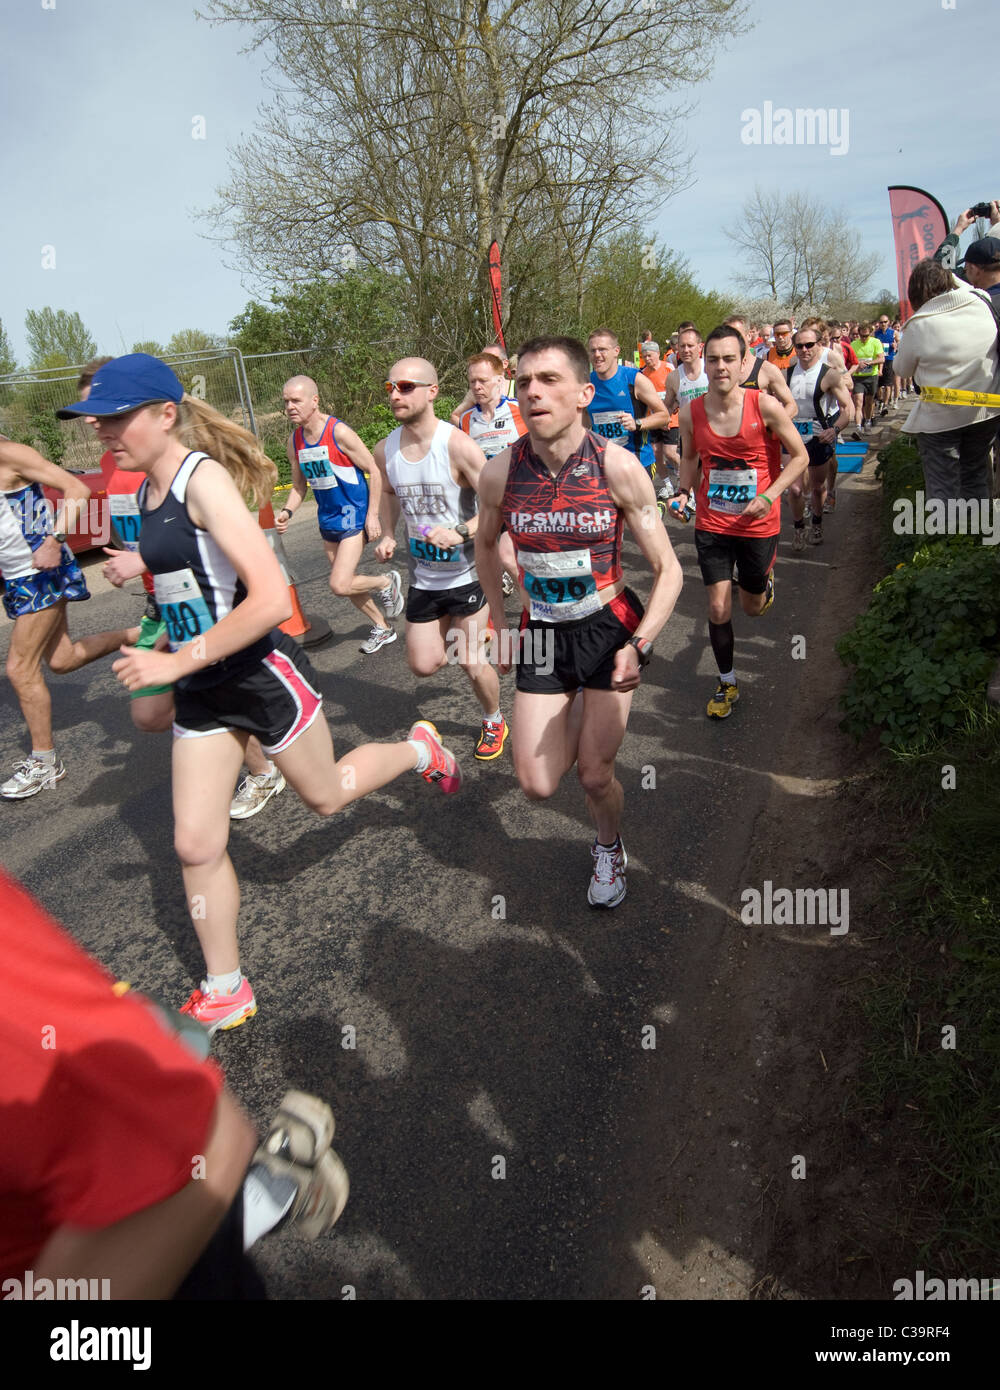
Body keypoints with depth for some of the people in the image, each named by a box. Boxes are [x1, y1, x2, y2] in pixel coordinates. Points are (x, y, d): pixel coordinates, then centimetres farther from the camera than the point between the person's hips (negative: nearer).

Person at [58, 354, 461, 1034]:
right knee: (195, 844, 7)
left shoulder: (204, 479, -21)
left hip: (262, 674, -7)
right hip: (202, 690, 7)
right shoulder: (148, 489, 5)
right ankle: (225, 992, 25)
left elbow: (272, 599, -30)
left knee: (326, 795, 16)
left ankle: (420, 748, 43)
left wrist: (175, 662, -26)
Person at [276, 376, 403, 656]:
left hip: (354, 517, -7)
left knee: (340, 585, -18)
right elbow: (299, 485, 13)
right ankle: (382, 630, 35)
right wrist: (287, 511, -5)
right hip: (328, 521, 7)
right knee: (346, 584, 15)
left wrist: (372, 515, -15)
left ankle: (387, 583, 11)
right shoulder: (294, 441, 3)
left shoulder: (339, 433, -17)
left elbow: (374, 472, -12)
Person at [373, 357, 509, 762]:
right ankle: (467, 636, 41)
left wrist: (461, 532, -34)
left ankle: (494, 721, 31)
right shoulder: (385, 450, -2)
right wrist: (387, 535, 3)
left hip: (467, 572, -5)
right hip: (423, 576, 5)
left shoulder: (457, 445, -20)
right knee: (424, 665, 9)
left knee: (470, 663, 1)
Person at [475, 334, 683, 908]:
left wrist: (638, 646, -27)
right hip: (541, 636, 2)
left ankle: (610, 849, 39)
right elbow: (486, 543, 11)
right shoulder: (501, 471, -11)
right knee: (538, 787, 2)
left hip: (610, 630, -2)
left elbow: (669, 570, -13)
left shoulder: (617, 465, -17)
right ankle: (580, 715, 37)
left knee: (595, 775, 3)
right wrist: (500, 622, 11)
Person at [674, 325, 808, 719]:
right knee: (718, 609, -2)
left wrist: (768, 496, -18)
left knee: (753, 607, 16)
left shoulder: (764, 406, -15)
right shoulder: (691, 413, -9)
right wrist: (684, 492, -6)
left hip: (758, 524, -1)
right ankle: (727, 683, 19)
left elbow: (799, 456, -5)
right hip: (711, 524, 1)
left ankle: (765, 578, 54)